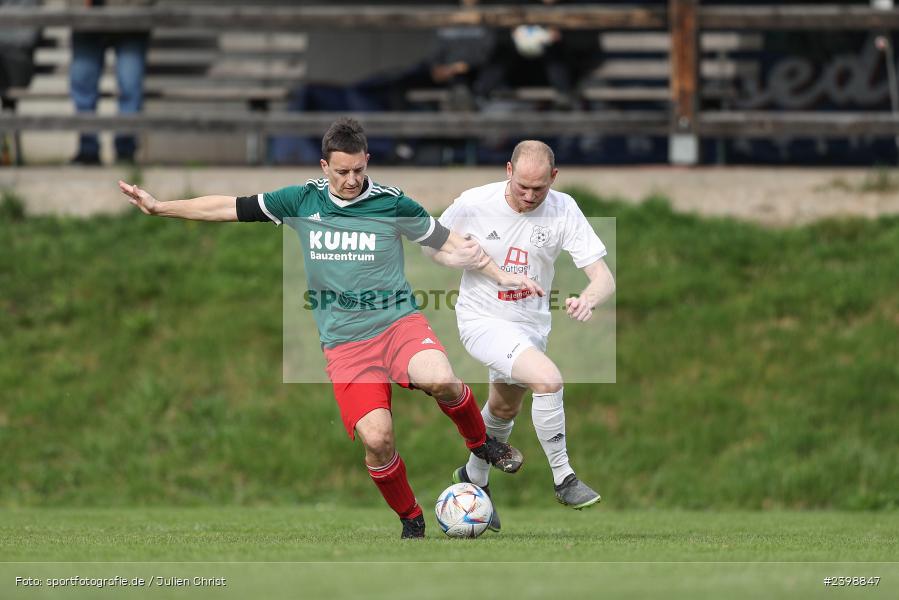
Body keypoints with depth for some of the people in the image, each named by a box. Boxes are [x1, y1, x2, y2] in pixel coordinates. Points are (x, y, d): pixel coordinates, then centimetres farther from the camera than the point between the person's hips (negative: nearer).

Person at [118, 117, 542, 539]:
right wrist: (158, 207, 9)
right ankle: (411, 523, 7)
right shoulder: (301, 202, 3)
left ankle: (481, 442, -2)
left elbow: (448, 243, 11)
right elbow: (229, 208, 10)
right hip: (344, 342, 1)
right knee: (376, 439, -17)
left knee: (440, 381, -34)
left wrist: (500, 276, 6)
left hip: (397, 322, -1)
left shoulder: (393, 204, -1)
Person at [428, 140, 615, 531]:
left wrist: (588, 300, -40)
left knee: (505, 409, 25)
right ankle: (563, 480, -15)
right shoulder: (474, 204, -18)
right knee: (548, 379, -28)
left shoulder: (563, 210, -14)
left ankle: (474, 480, 51)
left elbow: (603, 277, -17)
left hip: (531, 323, 5)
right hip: (482, 320, -5)